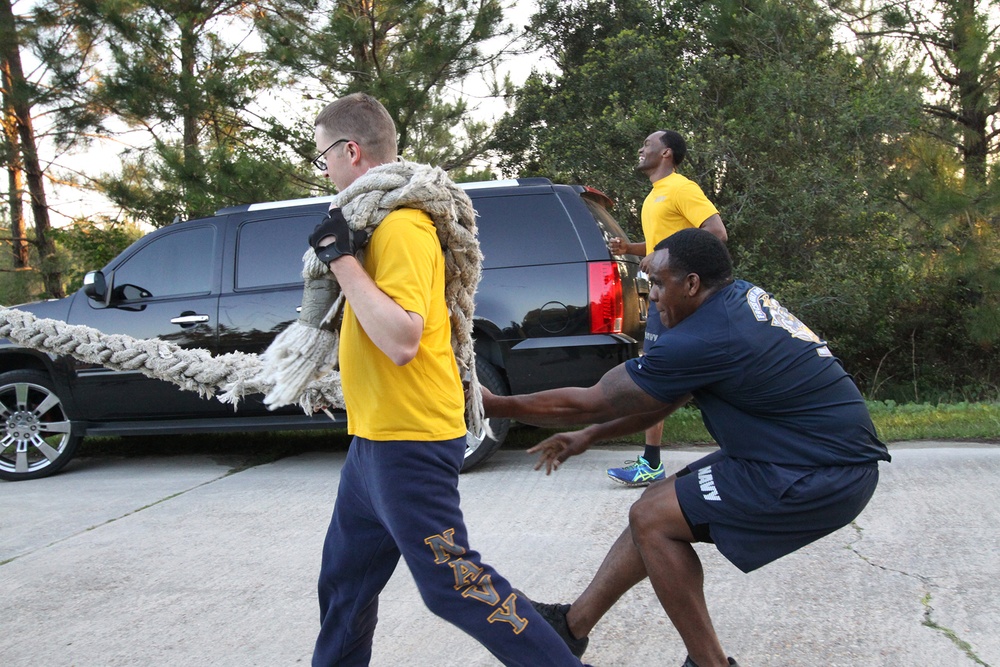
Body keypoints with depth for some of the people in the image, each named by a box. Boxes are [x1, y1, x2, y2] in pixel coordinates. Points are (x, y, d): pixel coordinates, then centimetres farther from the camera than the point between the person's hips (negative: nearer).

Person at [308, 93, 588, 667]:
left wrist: (342, 258, -24)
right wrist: (342, 256, 10)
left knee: (452, 583, -5)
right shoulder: (382, 220, 12)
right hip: (377, 437, 10)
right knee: (343, 579, 20)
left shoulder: (401, 228, -18)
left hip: (410, 443, -10)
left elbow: (401, 340, -28)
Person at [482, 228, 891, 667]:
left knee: (652, 519, -6)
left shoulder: (703, 340, -21)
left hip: (827, 478, -10)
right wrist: (587, 437, 19)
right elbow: (667, 397, 17)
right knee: (659, 505, 12)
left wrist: (494, 406, 0)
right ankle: (573, 623, 21)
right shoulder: (745, 298, 6)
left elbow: (587, 403, -12)